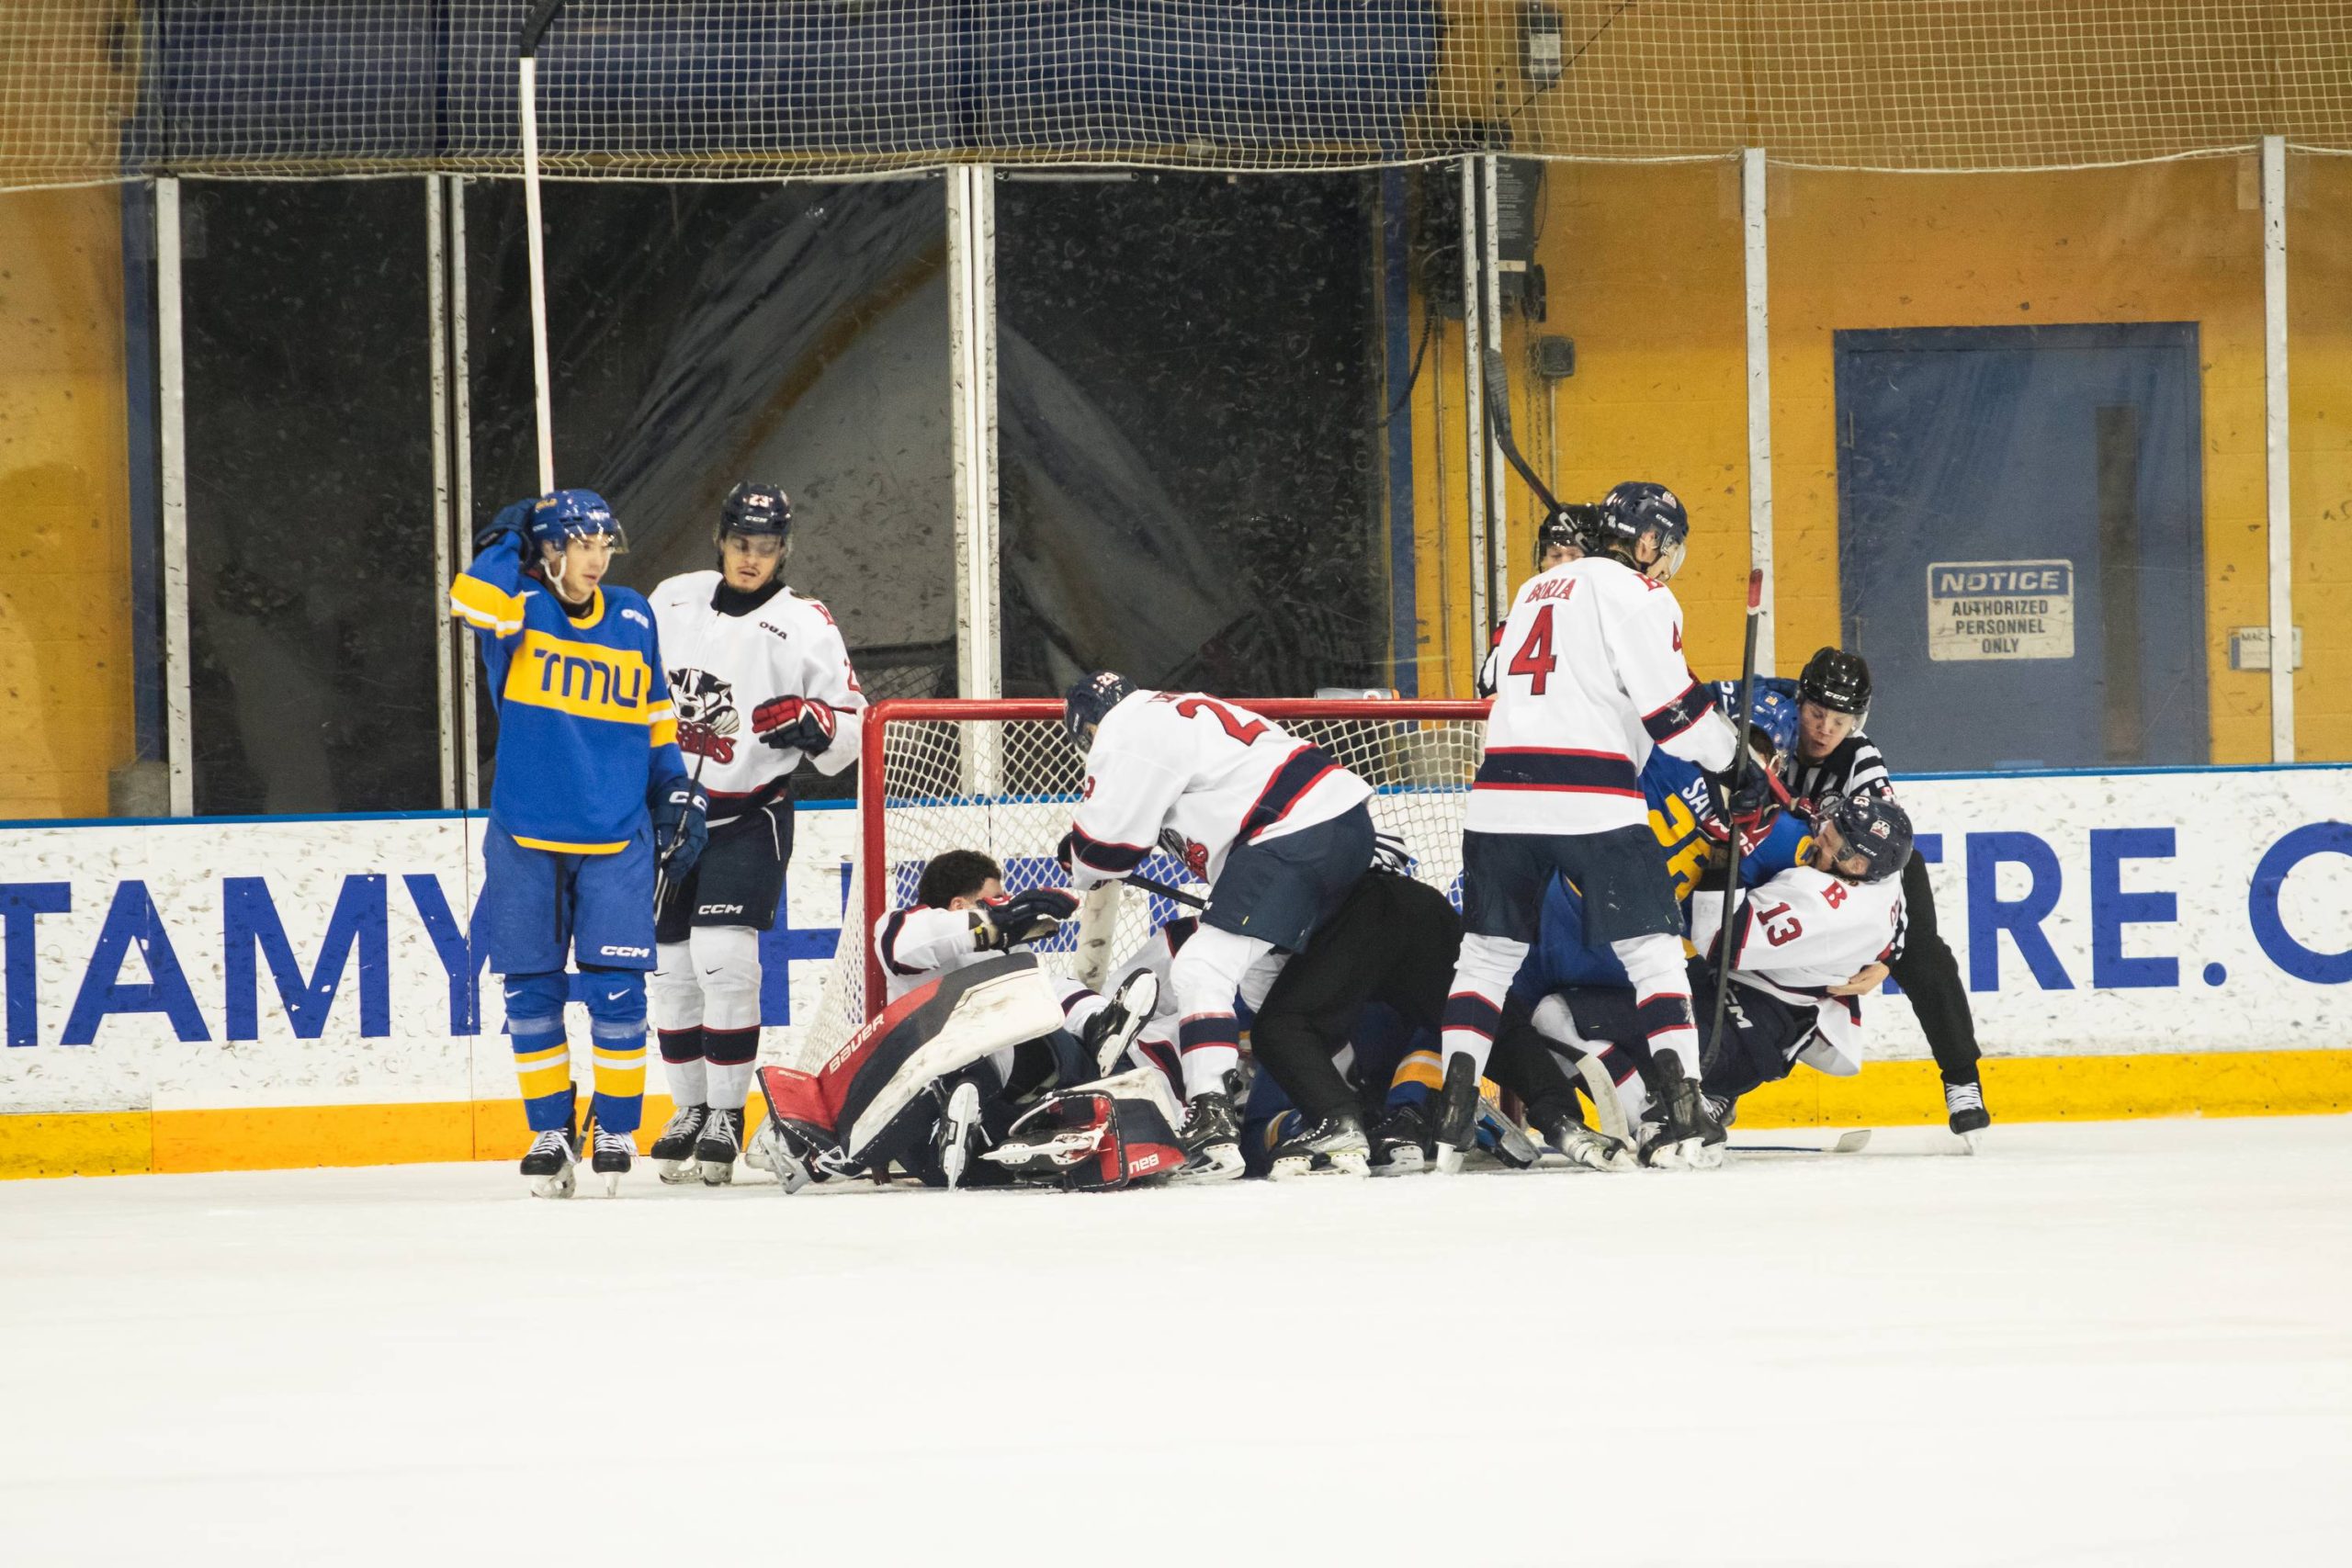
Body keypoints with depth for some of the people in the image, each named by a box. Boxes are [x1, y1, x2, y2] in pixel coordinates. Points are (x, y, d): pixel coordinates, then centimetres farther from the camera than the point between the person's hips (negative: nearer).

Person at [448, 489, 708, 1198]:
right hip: (526, 837, -1)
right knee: (530, 991, 3)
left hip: (616, 838, 1)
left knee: (616, 990, -4)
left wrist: (677, 793, 12)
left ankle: (616, 1129, 10)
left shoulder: (633, 619, 8)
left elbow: (655, 719, 17)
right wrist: (512, 540, -16)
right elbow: (471, 601, -27)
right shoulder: (518, 607, -2)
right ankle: (551, 1131, 16)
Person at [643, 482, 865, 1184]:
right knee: (672, 969, 7)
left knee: (724, 960, -17)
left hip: (748, 820, -4)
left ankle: (727, 1114, -8)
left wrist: (815, 724, -28)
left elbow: (850, 731, -7)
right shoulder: (672, 601, 4)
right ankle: (690, 1109, 20)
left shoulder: (804, 627, -8)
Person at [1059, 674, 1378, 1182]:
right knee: (1261, 978, 25)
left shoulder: (1124, 736, -2)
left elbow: (1105, 845, -1)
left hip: (1294, 834, -10)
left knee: (1201, 972, -11)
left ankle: (1213, 1129, -22)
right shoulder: (1185, 712, 28)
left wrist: (1078, 866, 20)